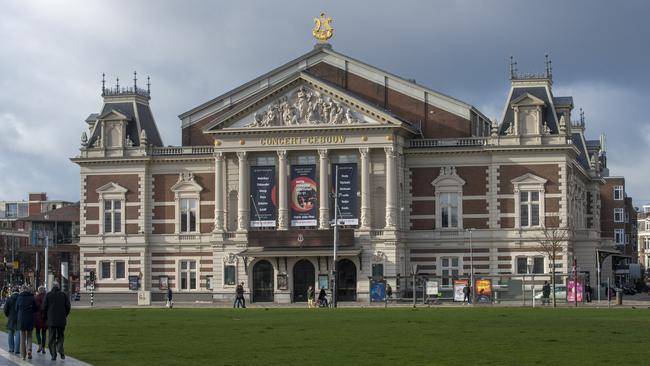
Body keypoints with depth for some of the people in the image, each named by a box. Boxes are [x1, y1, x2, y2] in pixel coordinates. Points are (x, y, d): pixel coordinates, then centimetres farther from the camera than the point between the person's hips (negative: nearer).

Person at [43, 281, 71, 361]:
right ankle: (60, 351, -11)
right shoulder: (63, 295, 2)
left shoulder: (48, 295, -1)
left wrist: (46, 317, 11)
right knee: (60, 336, 12)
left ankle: (53, 355, 1)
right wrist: (65, 315, 15)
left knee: (52, 338, 6)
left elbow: (44, 307, -3)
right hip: (61, 320, 1)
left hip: (51, 319, -1)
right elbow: (68, 306, 0)